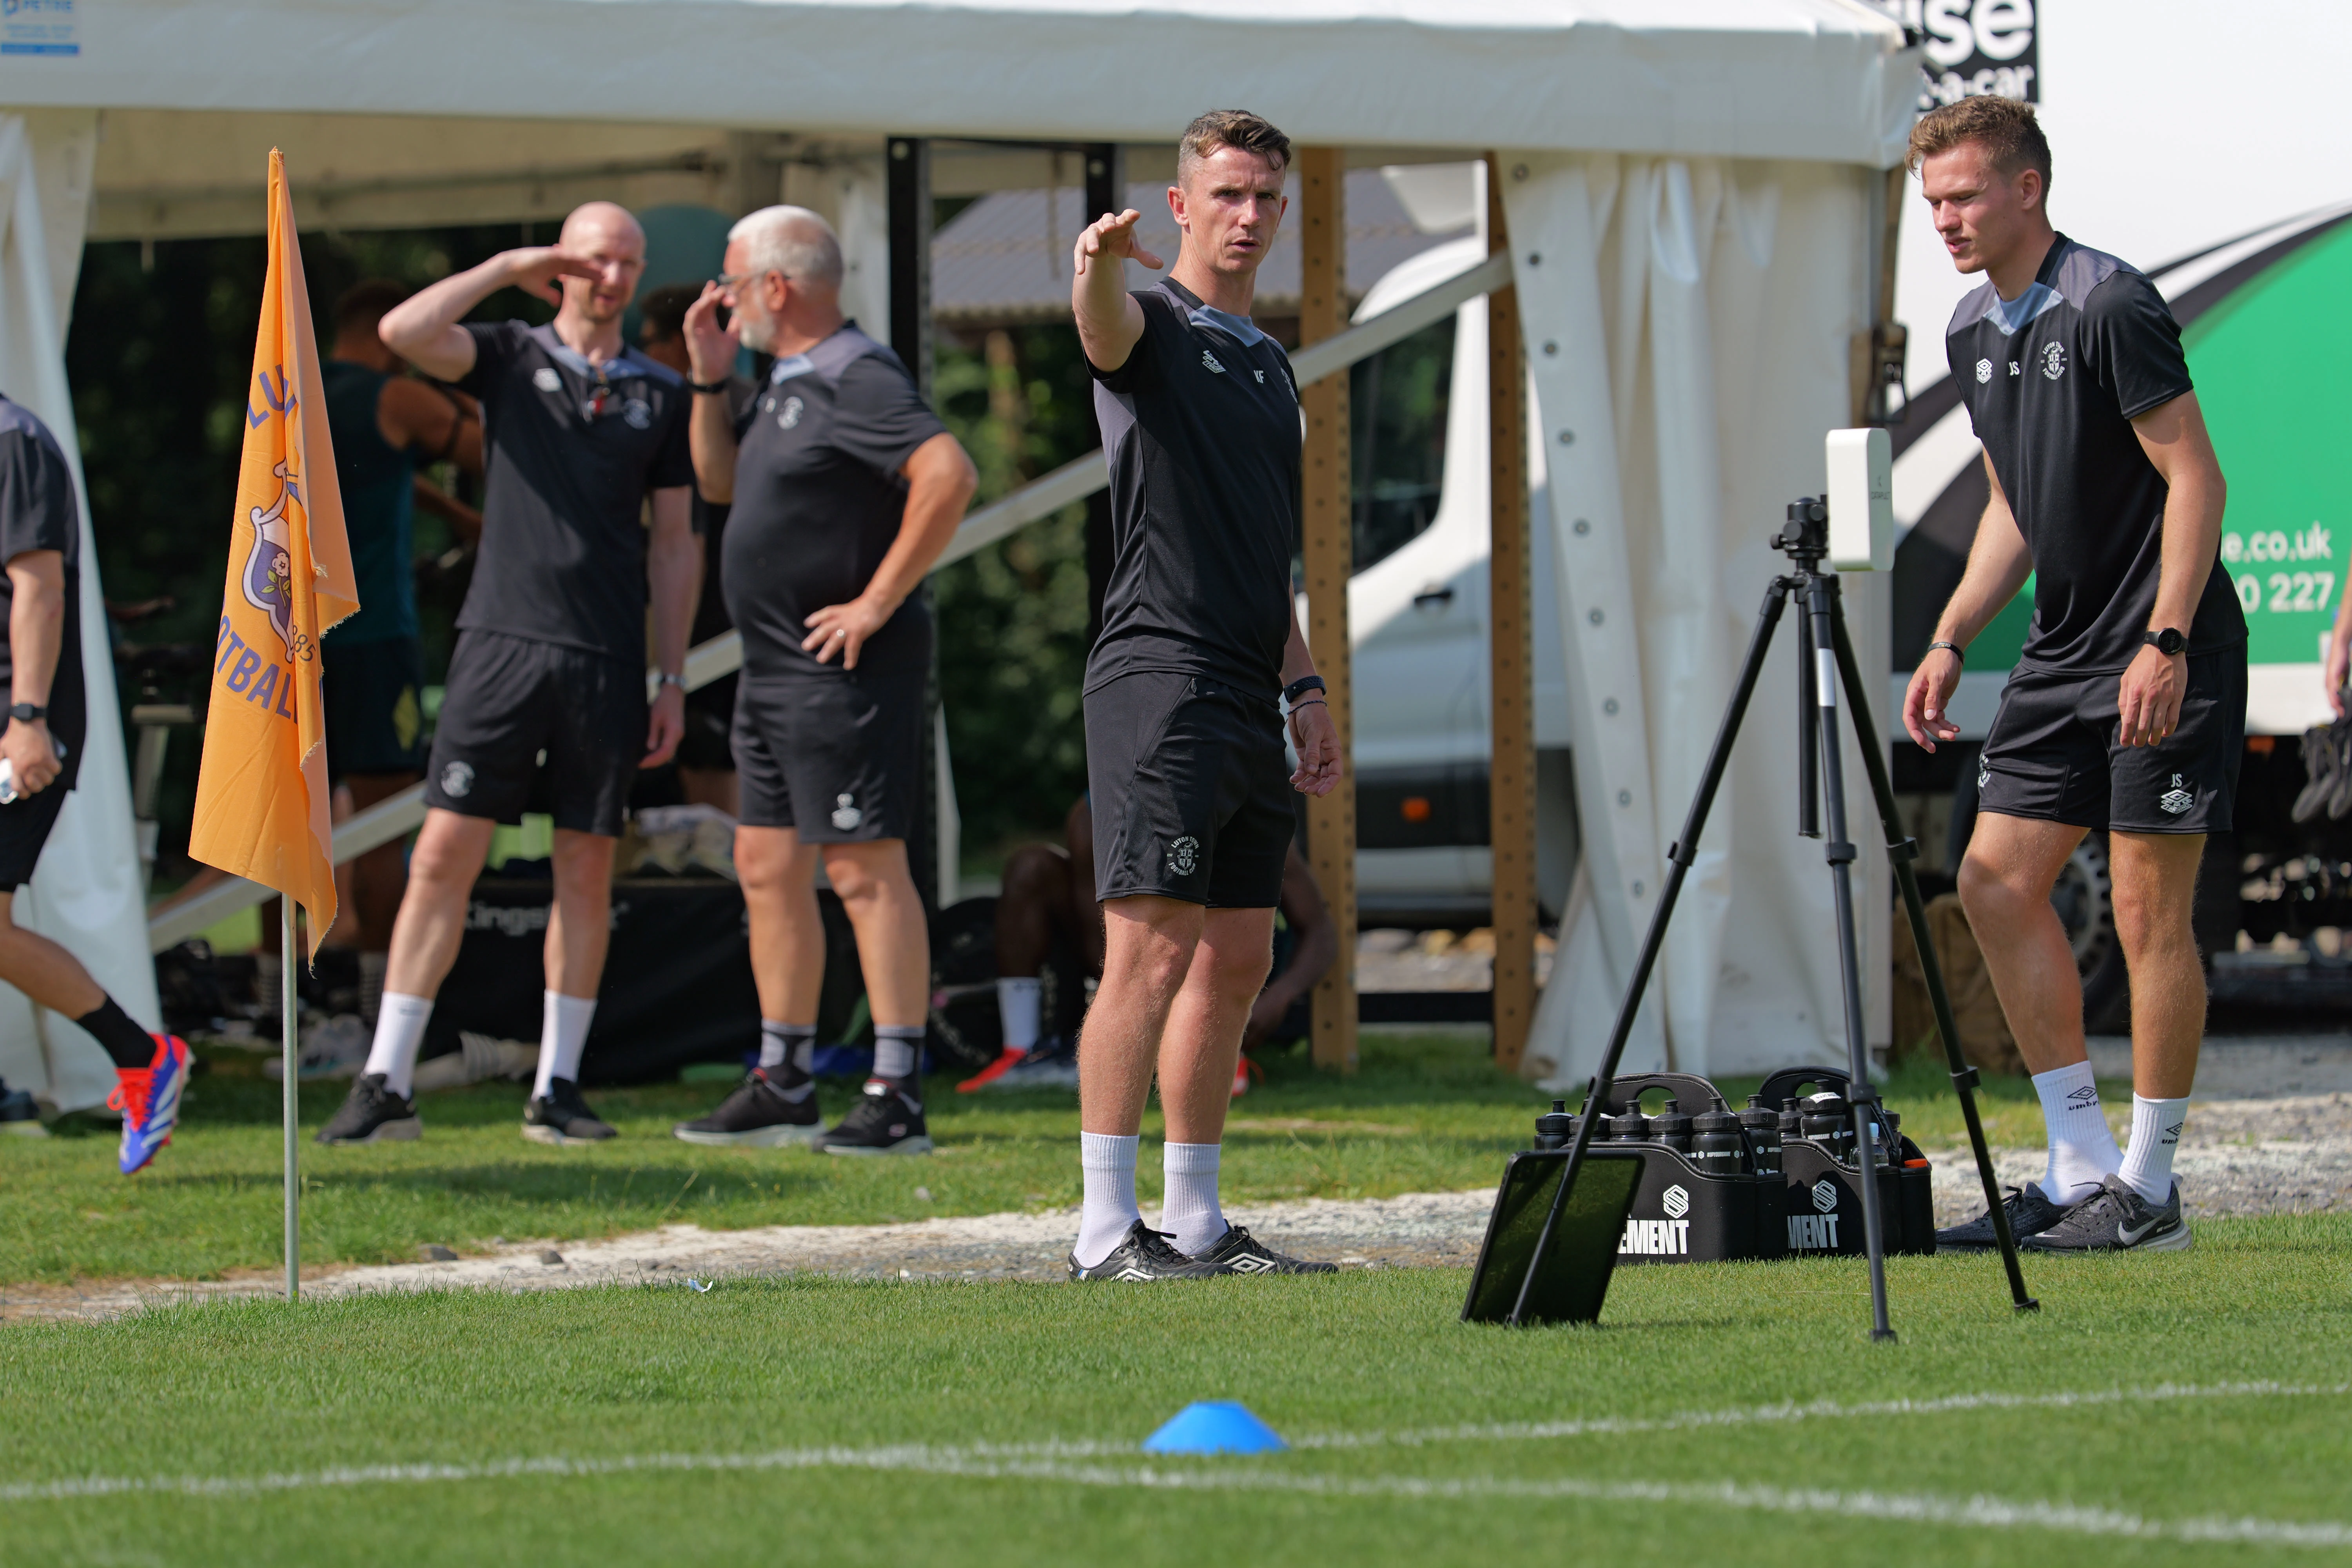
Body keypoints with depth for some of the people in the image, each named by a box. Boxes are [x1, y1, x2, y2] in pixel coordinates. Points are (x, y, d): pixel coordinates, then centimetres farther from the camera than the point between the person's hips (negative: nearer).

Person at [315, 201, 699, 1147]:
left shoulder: (660, 395, 12)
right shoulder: (512, 359, 6)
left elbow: (674, 544, 13)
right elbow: (403, 332, -13)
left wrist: (673, 681, 8)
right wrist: (508, 270, -5)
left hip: (608, 661, 2)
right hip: (504, 641, -2)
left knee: (588, 871, 3)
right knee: (444, 854, -7)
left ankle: (557, 1088, 10)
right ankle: (387, 1084, -6)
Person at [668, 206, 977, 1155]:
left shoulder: (856, 381, -16)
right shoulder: (789, 382, 16)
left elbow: (950, 476, -29)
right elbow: (722, 483, 27)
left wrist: (879, 603, -24)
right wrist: (709, 377, 13)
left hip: (844, 672, -11)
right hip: (774, 673, 11)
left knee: (864, 870, -10)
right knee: (769, 867, 13)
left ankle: (897, 1097, -10)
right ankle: (782, 1087, 20)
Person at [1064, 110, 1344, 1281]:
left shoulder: (1266, 363, 22)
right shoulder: (1153, 331, -2)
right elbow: (1101, 322, -29)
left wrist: (1302, 686, 19)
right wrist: (1100, 262, -52)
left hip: (1245, 698, 9)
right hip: (1159, 678, -9)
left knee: (1236, 962, 9)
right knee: (1152, 950, -13)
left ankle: (1196, 1222, 14)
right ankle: (1107, 1229, -14)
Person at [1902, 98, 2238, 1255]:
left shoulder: (2109, 309, -15)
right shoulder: (1974, 332, 11)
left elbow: (2194, 477, -17)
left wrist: (2164, 645, -23)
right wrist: (1951, 643, 13)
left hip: (2164, 654, -9)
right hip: (2062, 650, 9)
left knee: (2148, 912, -5)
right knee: (1996, 880, 2)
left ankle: (2148, 1189, 3)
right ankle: (2082, 1167, 7)